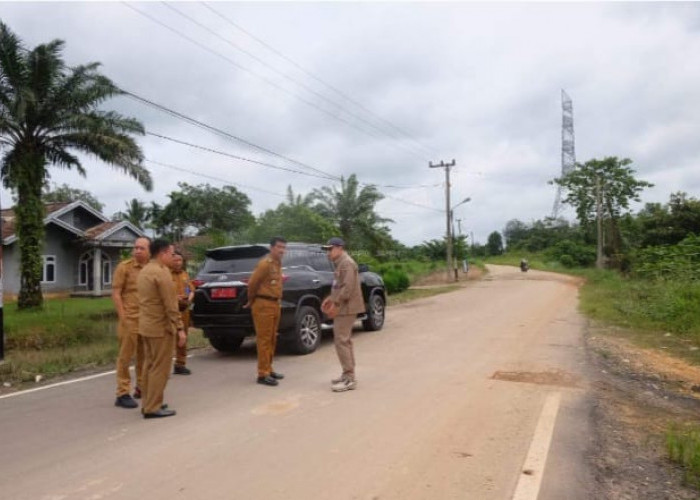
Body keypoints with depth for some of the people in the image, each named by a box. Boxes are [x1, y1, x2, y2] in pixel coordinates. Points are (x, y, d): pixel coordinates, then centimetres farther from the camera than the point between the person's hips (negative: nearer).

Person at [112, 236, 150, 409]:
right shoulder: (124, 267, -5)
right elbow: (116, 294, -7)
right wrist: (122, 317, -13)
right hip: (130, 319, -5)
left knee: (145, 356, 13)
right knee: (125, 357, 1)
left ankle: (141, 388, 28)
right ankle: (123, 394, 7)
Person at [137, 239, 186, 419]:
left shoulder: (144, 271, 13)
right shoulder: (162, 272, -17)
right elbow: (170, 305, -20)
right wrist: (179, 328, -17)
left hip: (146, 325, 10)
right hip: (160, 327, -10)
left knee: (149, 365, 15)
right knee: (160, 368, -2)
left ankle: (148, 404, 22)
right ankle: (153, 408, 2)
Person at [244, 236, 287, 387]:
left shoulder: (278, 264, 14)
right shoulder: (265, 263, -16)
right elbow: (252, 282, -15)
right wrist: (251, 300, -3)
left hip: (274, 304, 9)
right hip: (264, 305, -9)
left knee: (272, 339, 14)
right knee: (264, 339, -6)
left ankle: (268, 369, 25)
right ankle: (263, 374, -1)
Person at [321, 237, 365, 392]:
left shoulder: (347, 263, -16)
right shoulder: (341, 263, 17)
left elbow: (348, 287, -24)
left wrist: (335, 304, -23)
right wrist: (330, 298, 13)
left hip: (346, 308, -11)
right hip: (344, 308, 11)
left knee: (341, 341, -10)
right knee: (344, 340, 15)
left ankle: (350, 379, -6)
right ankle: (348, 374, 23)